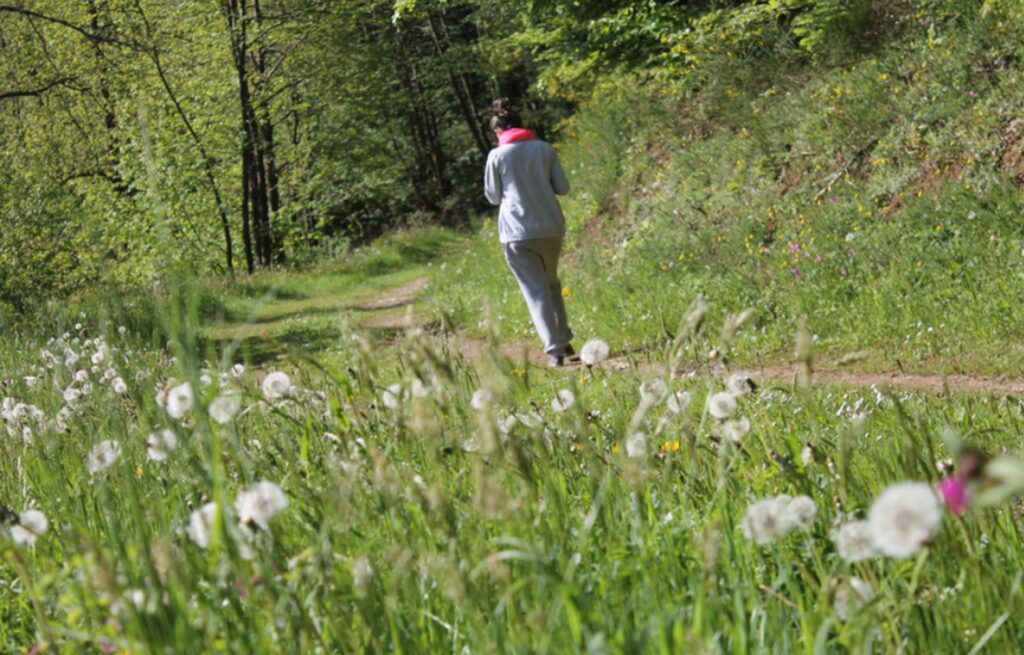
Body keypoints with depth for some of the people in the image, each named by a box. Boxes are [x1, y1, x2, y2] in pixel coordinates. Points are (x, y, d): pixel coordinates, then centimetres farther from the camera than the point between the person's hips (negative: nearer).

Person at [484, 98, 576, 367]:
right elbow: (562, 187, 7)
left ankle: (555, 350, -9)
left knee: (536, 291, -1)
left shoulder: (497, 156, -3)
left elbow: (493, 197, 5)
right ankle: (565, 342, 19)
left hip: (518, 233, -3)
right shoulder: (545, 149, 4)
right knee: (552, 285, 22)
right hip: (551, 228, 3)